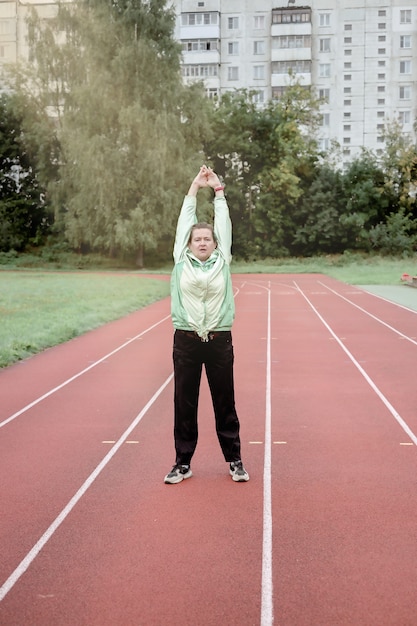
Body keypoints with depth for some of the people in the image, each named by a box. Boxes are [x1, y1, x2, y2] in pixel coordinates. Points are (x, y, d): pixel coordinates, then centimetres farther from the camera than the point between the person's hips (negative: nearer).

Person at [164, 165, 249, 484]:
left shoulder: (222, 261, 3)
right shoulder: (181, 261, 4)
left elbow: (224, 224, 5)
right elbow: (185, 222, 6)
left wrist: (218, 190, 9)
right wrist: (194, 188, 10)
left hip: (219, 340, 0)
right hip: (186, 340, 0)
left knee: (225, 403, 8)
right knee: (184, 403, 6)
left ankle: (235, 460, 19)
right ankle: (183, 463, 16)